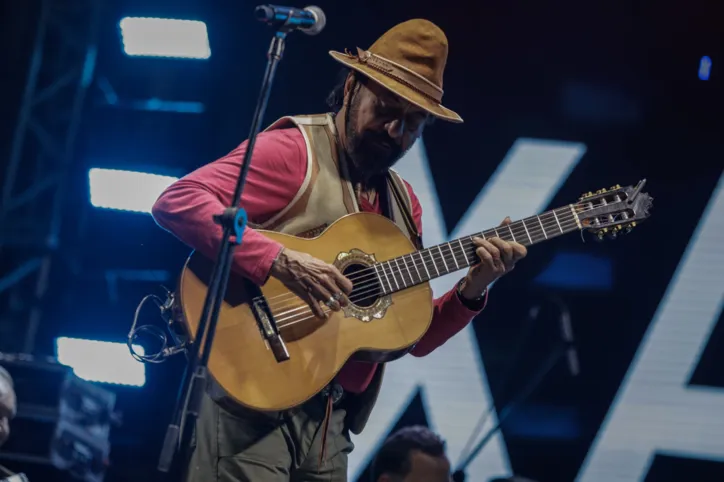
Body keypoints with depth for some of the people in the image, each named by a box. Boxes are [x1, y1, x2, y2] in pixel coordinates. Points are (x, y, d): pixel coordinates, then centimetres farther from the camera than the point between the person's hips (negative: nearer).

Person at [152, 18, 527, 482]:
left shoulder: (403, 202, 16)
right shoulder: (294, 151, -6)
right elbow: (177, 201, -19)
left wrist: (471, 290, -1)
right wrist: (279, 260, -25)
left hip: (330, 416, 7)